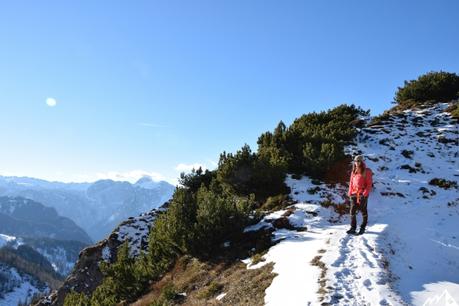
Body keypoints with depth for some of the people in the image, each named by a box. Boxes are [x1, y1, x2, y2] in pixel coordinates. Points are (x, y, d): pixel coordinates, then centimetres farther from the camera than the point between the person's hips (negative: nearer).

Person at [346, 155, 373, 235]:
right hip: (354, 194, 4)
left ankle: (363, 227, 20)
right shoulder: (353, 171, 10)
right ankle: (353, 228, 7)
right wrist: (350, 192, 6)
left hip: (362, 195, -4)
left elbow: (369, 184, -7)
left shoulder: (366, 171, -6)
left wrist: (365, 193, -14)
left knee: (363, 210, 8)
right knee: (352, 211, 1)